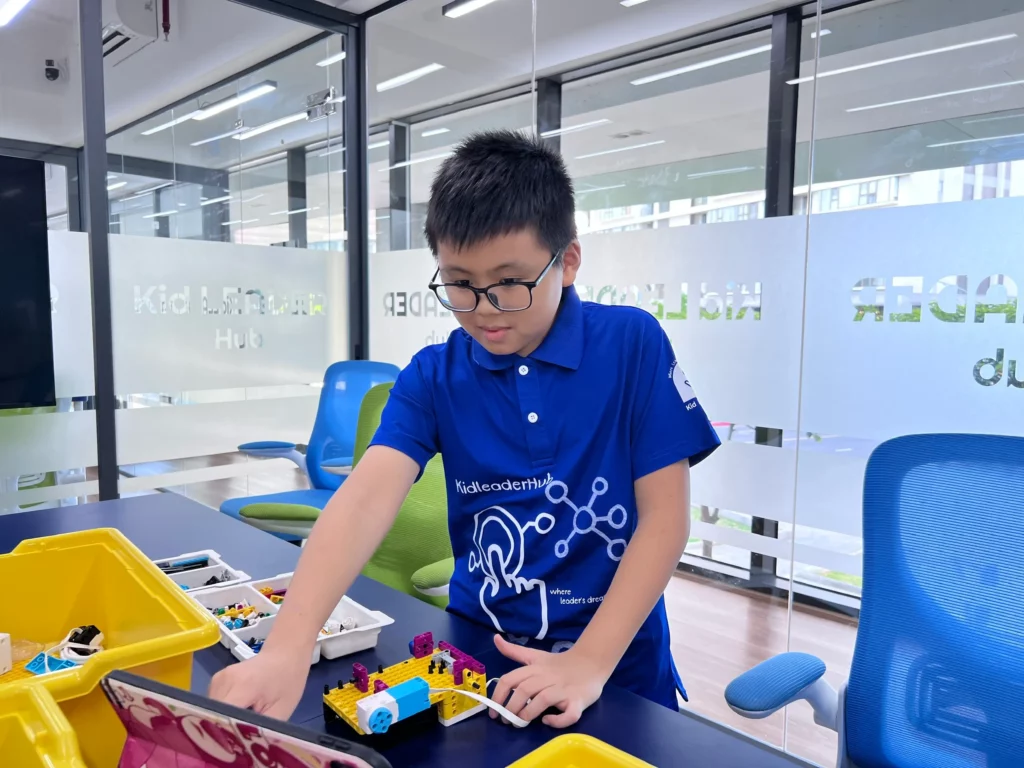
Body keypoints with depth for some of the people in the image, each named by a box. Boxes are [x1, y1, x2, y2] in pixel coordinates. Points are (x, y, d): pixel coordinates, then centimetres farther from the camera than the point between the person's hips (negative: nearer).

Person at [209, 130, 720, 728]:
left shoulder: (633, 345, -11)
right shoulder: (433, 376, -6)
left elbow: (665, 517, -12)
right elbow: (367, 498, -19)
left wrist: (589, 663, -18)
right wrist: (288, 646, -34)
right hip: (479, 655, 3)